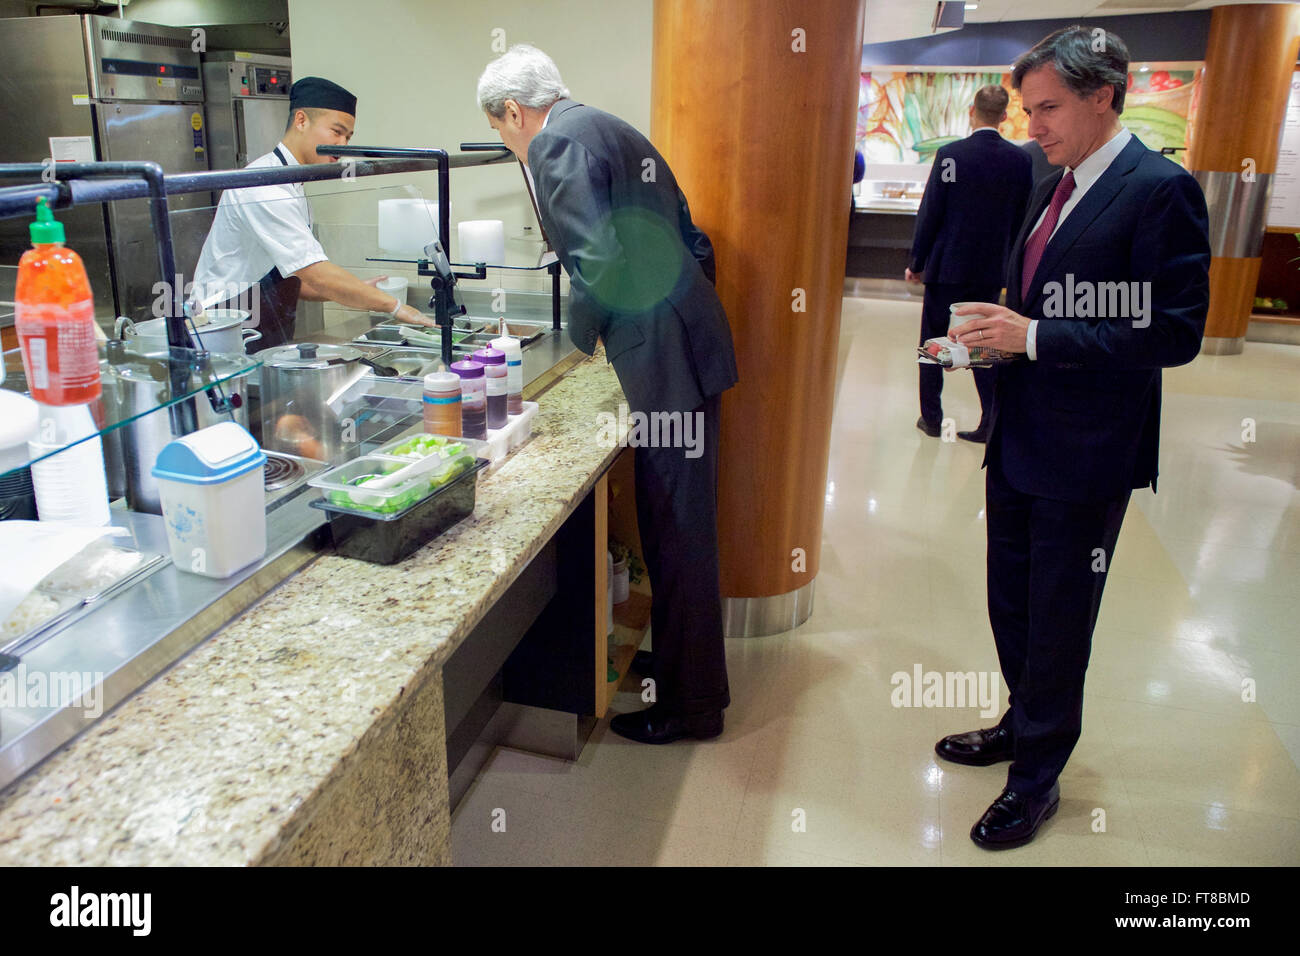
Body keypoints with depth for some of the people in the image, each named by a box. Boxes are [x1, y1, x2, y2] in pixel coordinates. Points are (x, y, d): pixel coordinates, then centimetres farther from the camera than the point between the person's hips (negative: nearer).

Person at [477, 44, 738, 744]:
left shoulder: (558, 143, -8)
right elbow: (692, 243, 21)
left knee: (677, 537, 1)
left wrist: (580, 340, -4)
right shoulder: (614, 131, 21)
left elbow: (599, 262, -20)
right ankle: (683, 668, 35)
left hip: (664, 360, -10)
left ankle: (688, 704, 16)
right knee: (679, 529, 19)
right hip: (688, 345, 10)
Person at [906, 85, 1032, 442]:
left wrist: (917, 263, 0)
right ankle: (993, 422, 11)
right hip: (991, 270, 3)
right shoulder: (1020, 160, -1)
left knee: (933, 342, 10)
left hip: (947, 267, -3)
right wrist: (1005, 260, 15)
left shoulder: (950, 154, -11)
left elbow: (929, 214, -9)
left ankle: (931, 417, 17)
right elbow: (1021, 218, 4)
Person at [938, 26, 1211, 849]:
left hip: (1087, 455, -7)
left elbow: (1176, 334, -20)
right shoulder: (1056, 186, 10)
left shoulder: (1161, 189, -14)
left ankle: (1038, 779, 26)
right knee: (1011, 604, 20)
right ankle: (1026, 725, 42)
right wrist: (994, 333, -2)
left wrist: (1033, 337, -24)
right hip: (1020, 438, 8)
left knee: (1057, 623, 7)